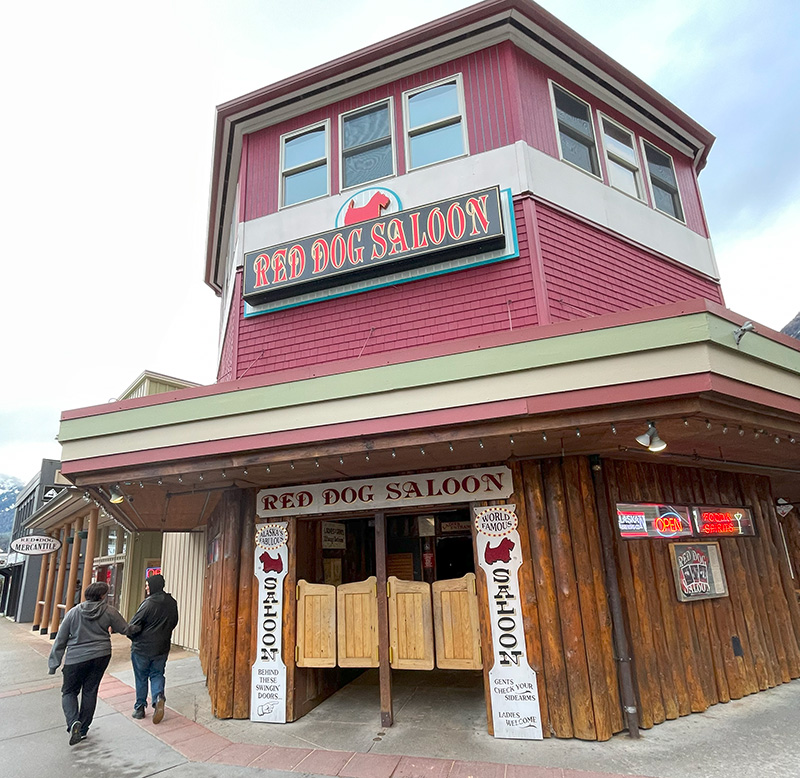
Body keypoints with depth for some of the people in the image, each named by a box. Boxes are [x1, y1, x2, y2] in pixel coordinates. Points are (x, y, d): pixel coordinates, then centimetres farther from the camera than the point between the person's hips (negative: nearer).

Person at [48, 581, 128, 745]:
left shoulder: (73, 612, -5)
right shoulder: (109, 611, -6)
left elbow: (61, 639, -1)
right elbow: (125, 629, 3)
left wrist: (54, 663, 8)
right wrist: (111, 628, 25)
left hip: (76, 658, -1)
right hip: (101, 657, 1)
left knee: (69, 691, 14)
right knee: (90, 692, 14)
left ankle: (73, 722, -8)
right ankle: (83, 729, 21)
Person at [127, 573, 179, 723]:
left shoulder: (149, 603, -20)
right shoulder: (172, 603, 0)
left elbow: (134, 626, -17)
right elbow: (174, 622, 10)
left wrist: (131, 635, 4)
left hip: (142, 647, -4)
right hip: (162, 647, 4)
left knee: (141, 677, 13)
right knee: (157, 674, 15)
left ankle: (140, 708, 22)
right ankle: (158, 697, -9)